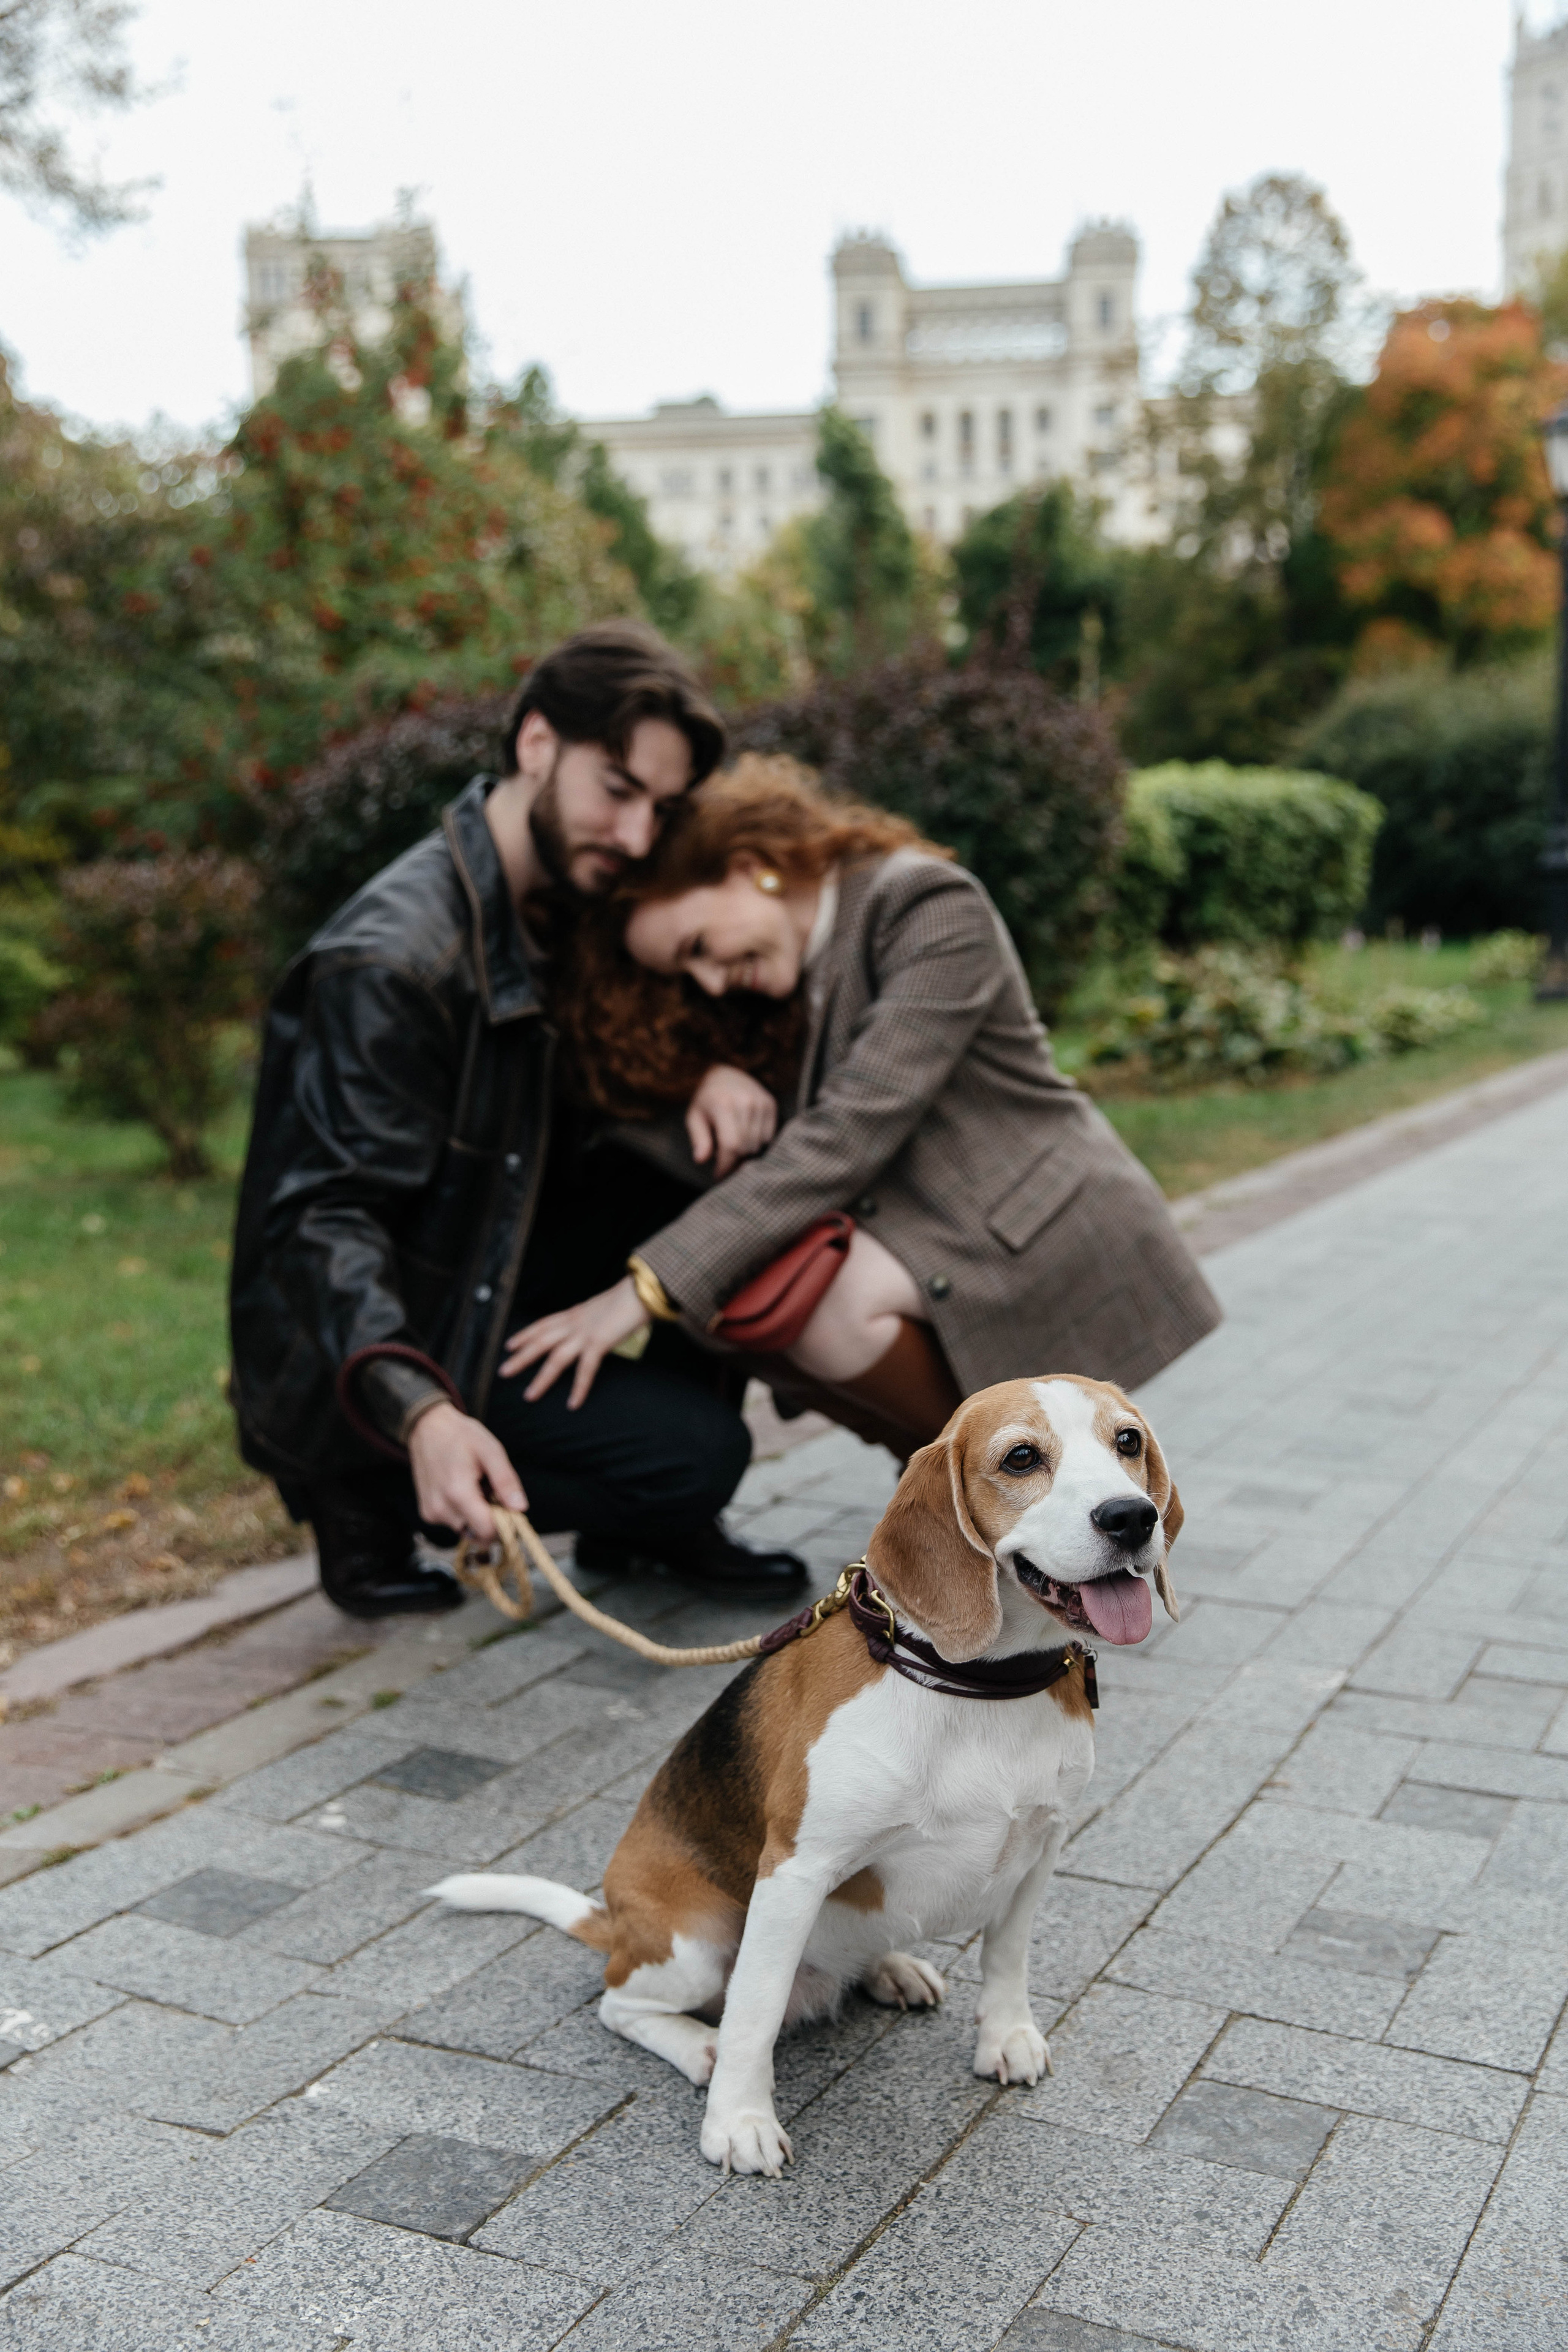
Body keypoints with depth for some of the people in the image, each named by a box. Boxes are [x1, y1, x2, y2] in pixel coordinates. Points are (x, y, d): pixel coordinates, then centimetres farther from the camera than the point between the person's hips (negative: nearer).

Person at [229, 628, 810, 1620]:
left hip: (484, 1287, 9)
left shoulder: (551, 905, 3)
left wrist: (706, 1076, -12)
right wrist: (421, 1413, -44)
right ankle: (378, 1502, -1)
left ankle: (645, 1523, 6)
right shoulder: (393, 961, -26)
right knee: (699, 1450, -18)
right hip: (372, 1366, -9)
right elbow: (327, 1218, -29)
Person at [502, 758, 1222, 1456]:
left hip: (1057, 1245, -8)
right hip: (930, 1236, 8)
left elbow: (850, 1133, -27)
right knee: (723, 1289, -12)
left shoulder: (931, 909, -17)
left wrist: (649, 1287, -30)